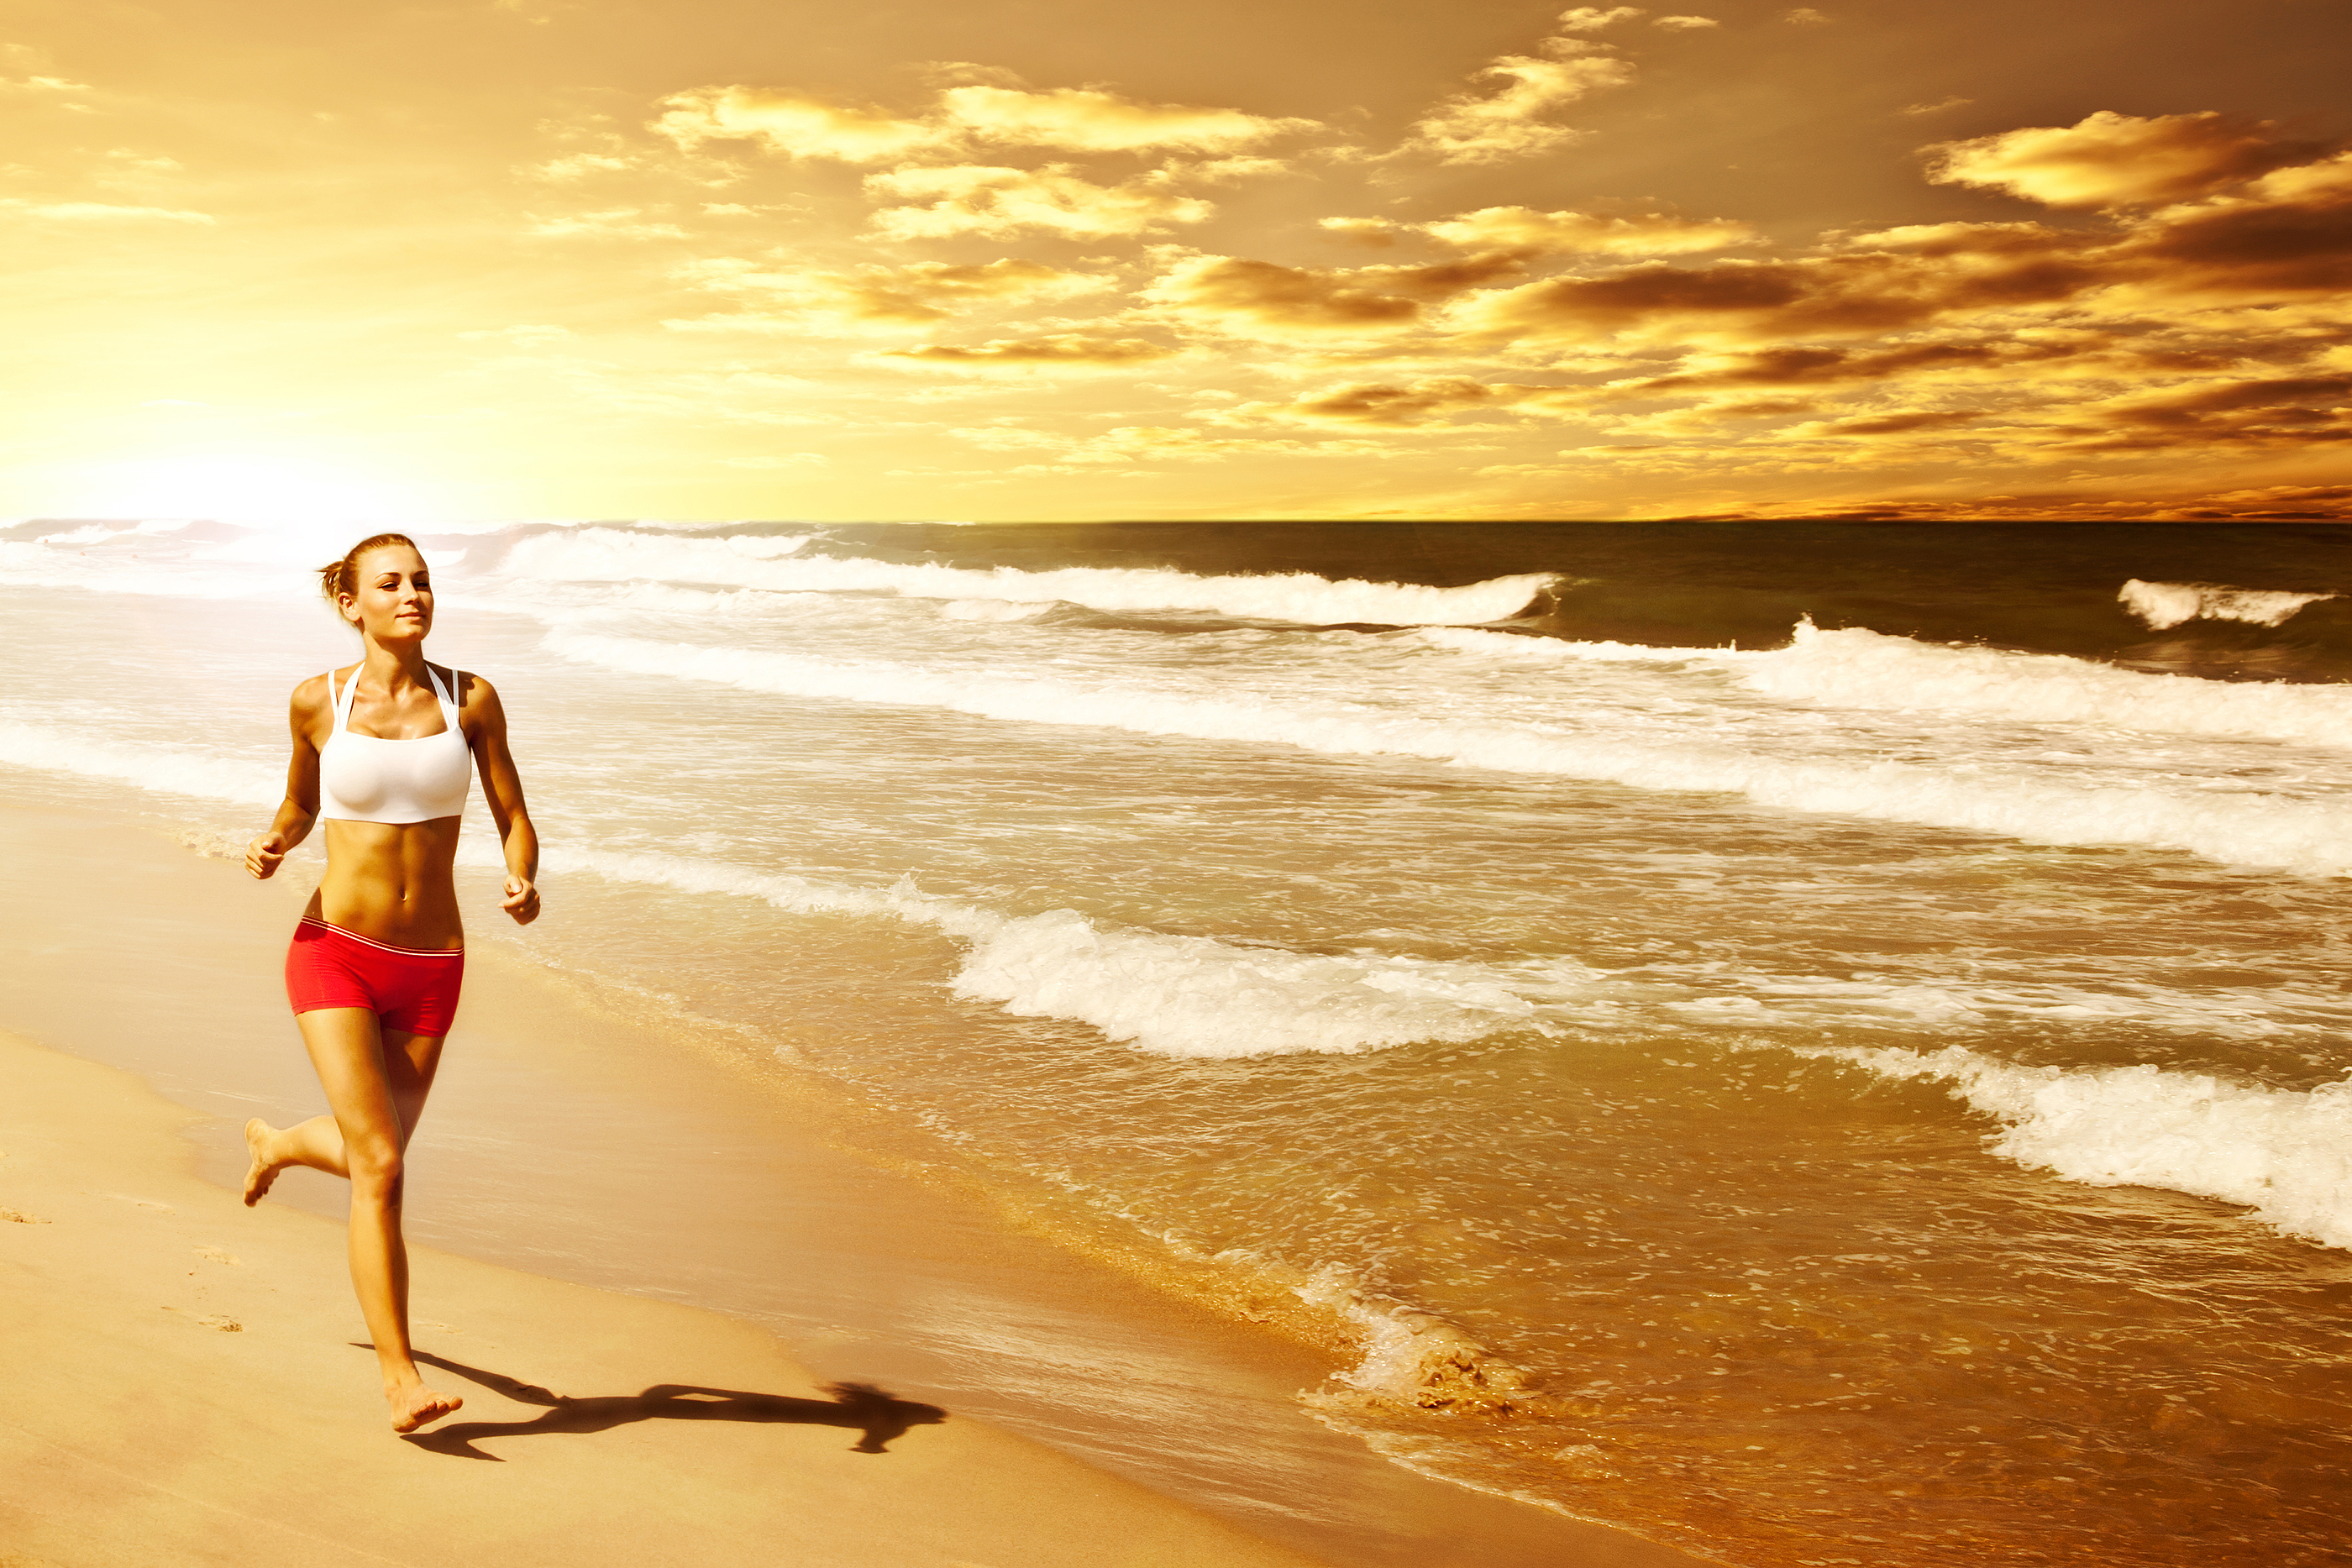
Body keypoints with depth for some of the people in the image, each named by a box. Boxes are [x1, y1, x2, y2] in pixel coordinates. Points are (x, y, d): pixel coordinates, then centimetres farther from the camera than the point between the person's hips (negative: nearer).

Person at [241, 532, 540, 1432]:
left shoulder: (470, 700, -1)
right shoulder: (318, 701, -2)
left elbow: (514, 820, 2)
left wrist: (522, 884, -19)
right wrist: (274, 844, -7)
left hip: (430, 968, 3)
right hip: (334, 953, -3)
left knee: (372, 1152, 20)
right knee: (380, 1166, -13)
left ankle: (279, 1143, 57)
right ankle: (400, 1378, -5)